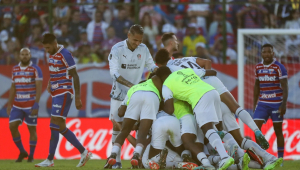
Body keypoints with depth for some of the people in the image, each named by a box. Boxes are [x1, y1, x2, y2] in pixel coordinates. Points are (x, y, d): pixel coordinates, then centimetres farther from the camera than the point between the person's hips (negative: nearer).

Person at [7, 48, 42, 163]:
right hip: (17, 105, 5)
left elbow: (39, 87, -11)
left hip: (31, 105, -5)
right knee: (12, 126, -6)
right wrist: (9, 104, 12)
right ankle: (22, 152, 10)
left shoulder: (35, 69, -6)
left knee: (32, 129, 1)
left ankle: (31, 156, 11)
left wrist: (36, 104, -19)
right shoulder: (15, 69, 11)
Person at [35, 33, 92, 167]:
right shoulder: (52, 55, 12)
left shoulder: (65, 55, -14)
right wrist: (49, 84, 9)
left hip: (64, 94, -9)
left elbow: (75, 77, -12)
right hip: (56, 94, 9)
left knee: (55, 125, -11)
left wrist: (78, 98, -13)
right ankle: (84, 152, 17)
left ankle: (50, 160, -9)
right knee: (61, 127, 9)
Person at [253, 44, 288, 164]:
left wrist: (284, 104, -16)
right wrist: (254, 103, 16)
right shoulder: (258, 67, 8)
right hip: (262, 103, 4)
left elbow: (285, 87, -8)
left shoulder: (279, 67, -7)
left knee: (278, 130, 2)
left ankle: (280, 158, 8)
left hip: (276, 104, -4)